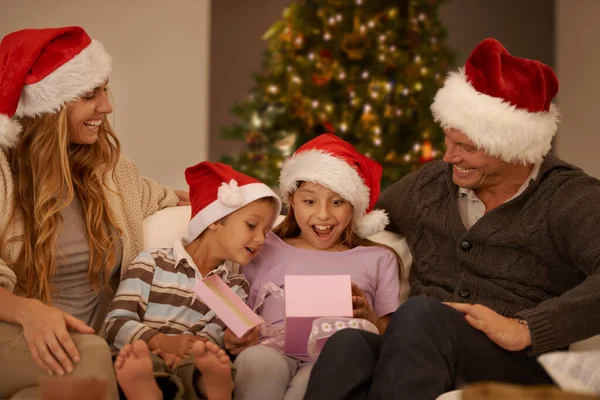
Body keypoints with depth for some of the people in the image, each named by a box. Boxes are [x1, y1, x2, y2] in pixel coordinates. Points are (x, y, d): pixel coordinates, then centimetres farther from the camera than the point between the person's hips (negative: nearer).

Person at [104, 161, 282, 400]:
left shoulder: (235, 288, 20)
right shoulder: (152, 264, 10)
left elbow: (213, 337, 1)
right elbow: (117, 323, 0)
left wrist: (183, 353, -23)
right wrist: (165, 342, -19)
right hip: (140, 359, -2)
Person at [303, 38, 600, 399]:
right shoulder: (428, 184, 18)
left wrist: (527, 329, -26)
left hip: (521, 368, -4)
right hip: (420, 357, 4)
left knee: (421, 314, -36)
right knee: (348, 345, -33)